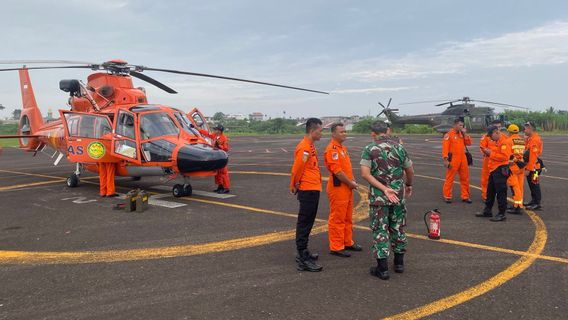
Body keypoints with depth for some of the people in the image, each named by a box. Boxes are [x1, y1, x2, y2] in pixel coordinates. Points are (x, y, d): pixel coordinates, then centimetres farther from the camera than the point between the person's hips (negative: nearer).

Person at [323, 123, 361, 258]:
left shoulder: (342, 148, 16)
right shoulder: (332, 149, -17)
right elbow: (337, 171, -22)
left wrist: (352, 182, 7)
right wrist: (351, 183, -14)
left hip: (347, 188, 10)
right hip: (338, 188, -10)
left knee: (348, 218, 18)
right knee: (337, 219, -2)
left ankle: (348, 242, 30)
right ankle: (336, 247, 6)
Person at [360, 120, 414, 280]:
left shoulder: (369, 149, -6)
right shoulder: (399, 147, 3)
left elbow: (365, 173, -18)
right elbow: (410, 172, 11)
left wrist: (384, 189, -18)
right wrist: (409, 185, 29)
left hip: (378, 196, -3)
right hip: (398, 195, 3)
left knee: (380, 230, 3)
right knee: (398, 228, 17)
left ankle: (382, 268, 6)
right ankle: (399, 263, 28)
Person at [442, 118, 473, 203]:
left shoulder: (462, 134, 12)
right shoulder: (449, 135, -7)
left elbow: (469, 143, 7)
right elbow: (445, 147, -12)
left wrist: (464, 134, -2)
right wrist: (445, 160, -19)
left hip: (463, 159, 6)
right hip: (453, 160, -6)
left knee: (465, 178, 10)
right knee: (449, 179, 1)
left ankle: (465, 196, 19)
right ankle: (447, 196, 10)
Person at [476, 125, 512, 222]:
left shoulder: (504, 142, -14)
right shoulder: (496, 142, 17)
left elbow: (504, 156, -24)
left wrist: (491, 153, -18)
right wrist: (488, 152, 6)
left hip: (501, 169, -10)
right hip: (494, 170, 10)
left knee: (501, 192, -4)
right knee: (490, 191, 17)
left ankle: (501, 214, 3)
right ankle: (487, 211, 27)